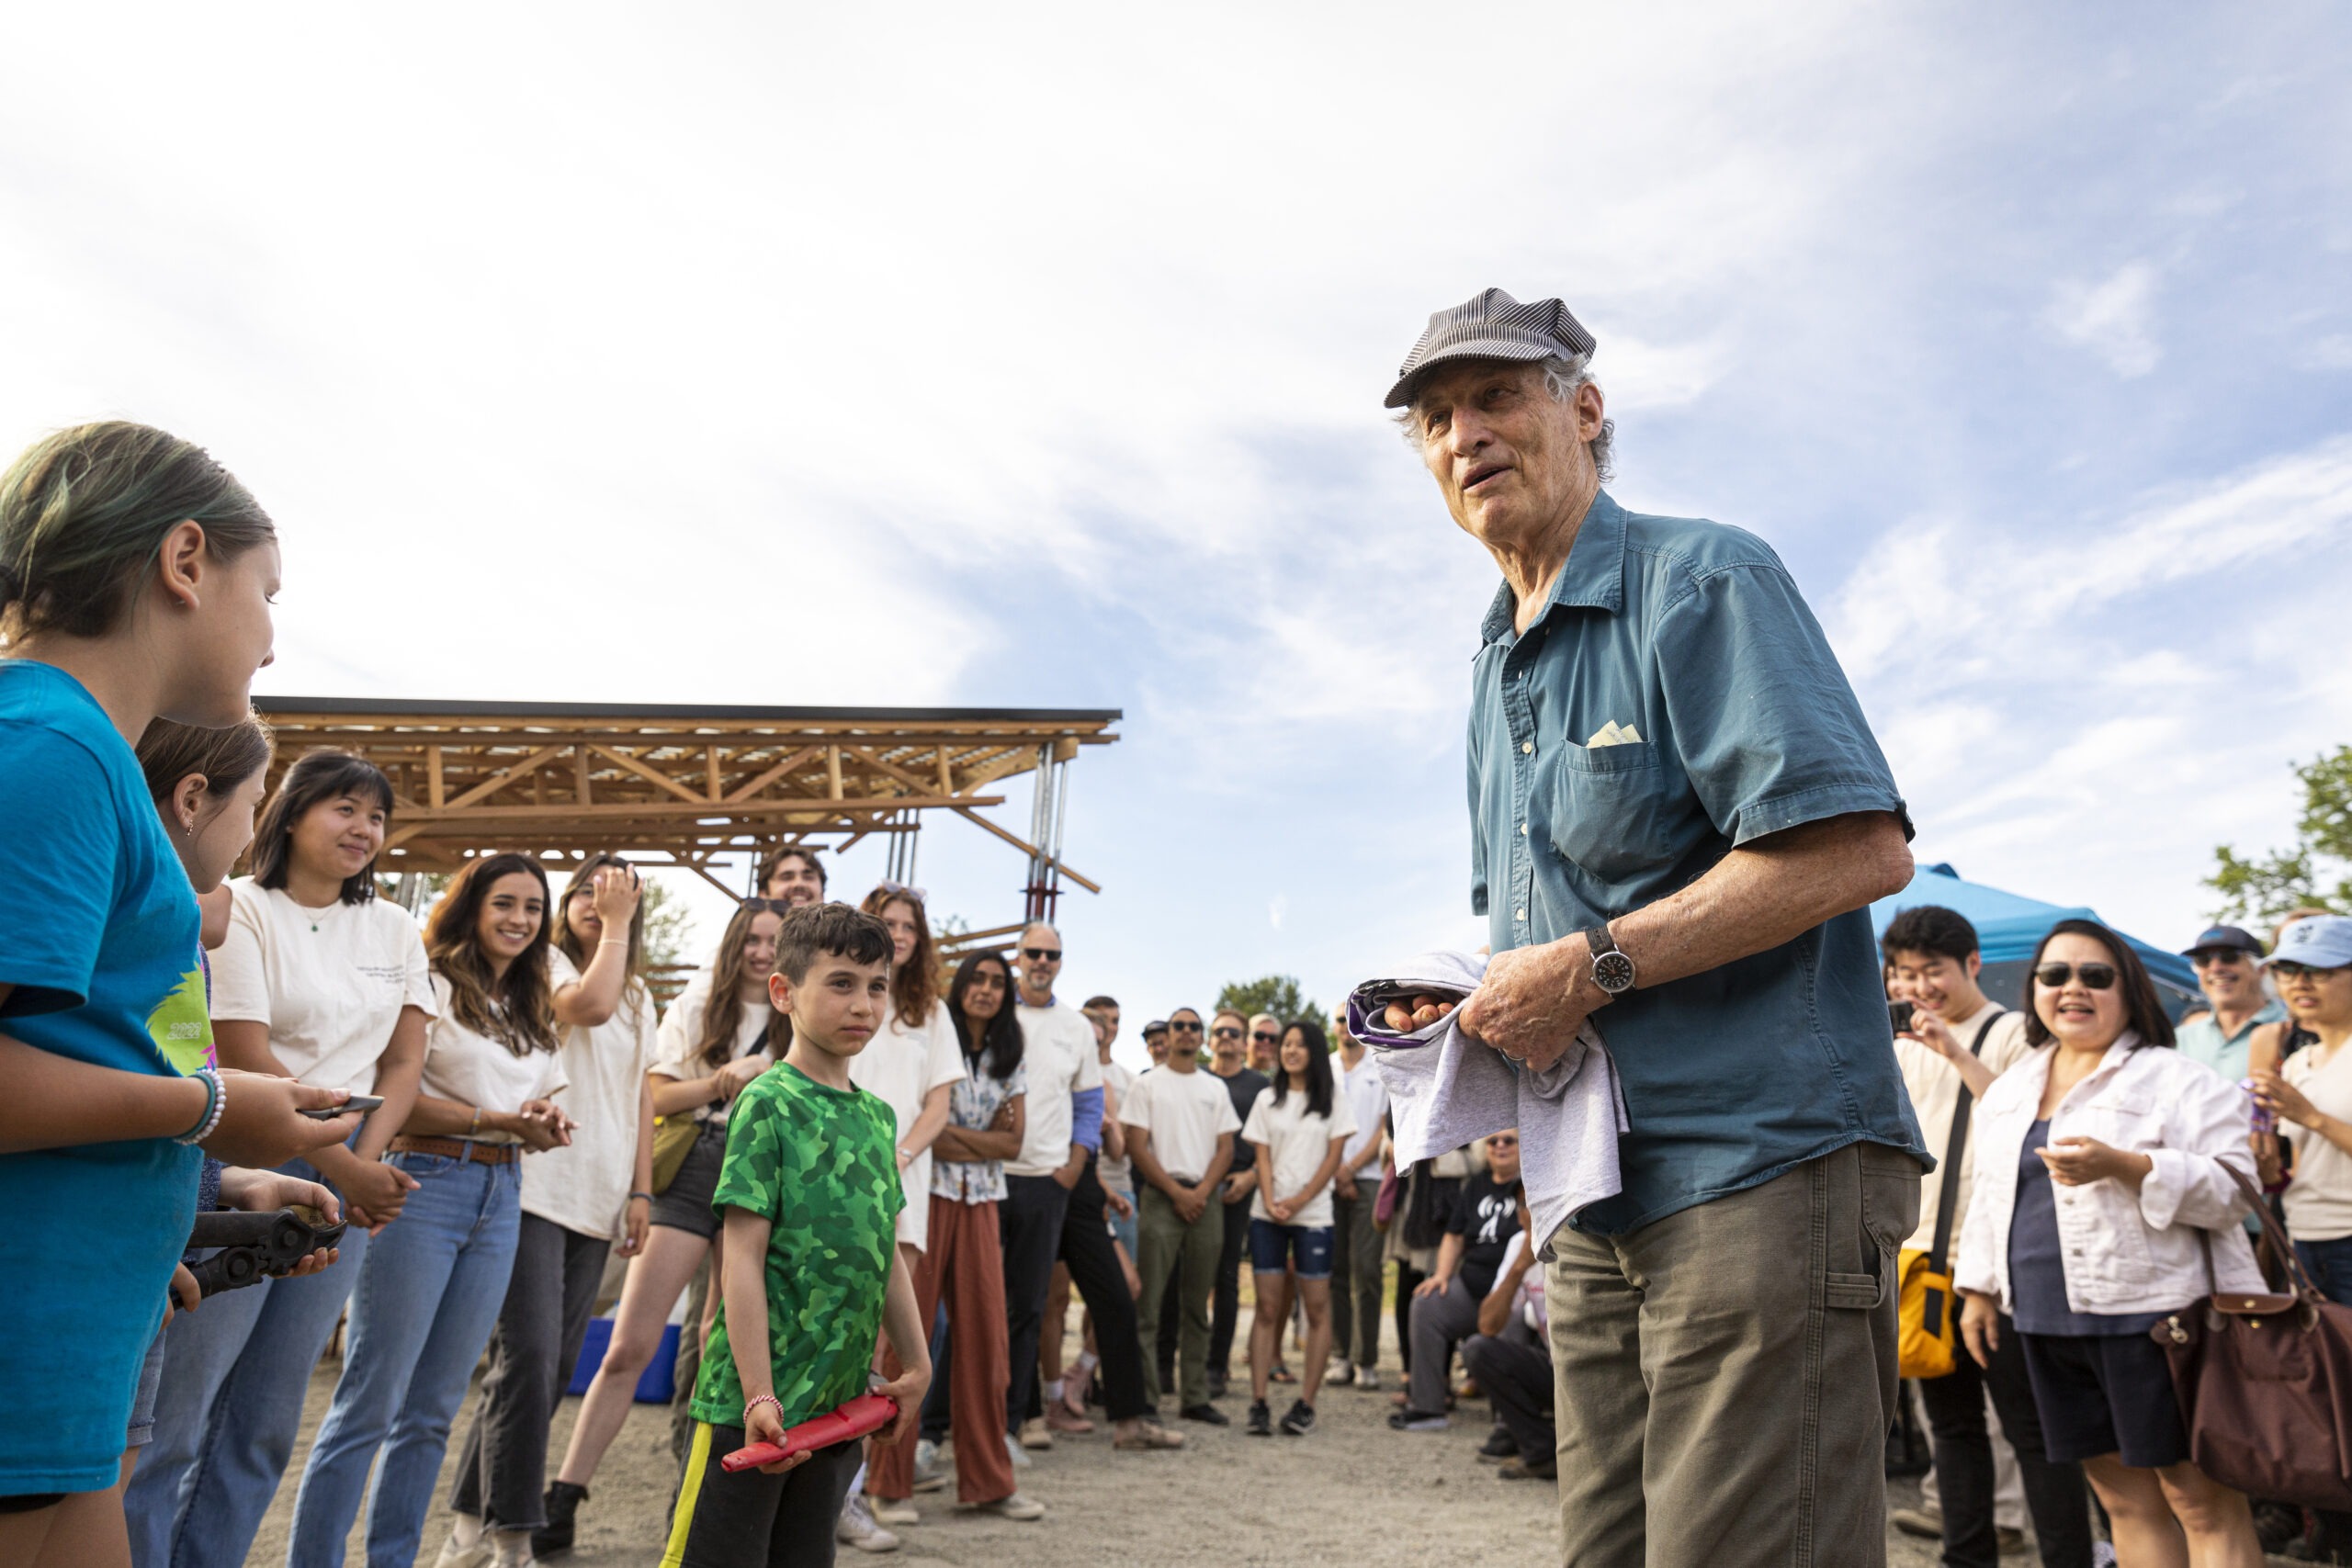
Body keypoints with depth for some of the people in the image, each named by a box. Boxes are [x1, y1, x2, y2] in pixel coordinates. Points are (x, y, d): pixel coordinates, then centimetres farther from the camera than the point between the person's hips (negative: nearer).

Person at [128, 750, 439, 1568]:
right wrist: (344, 1171, -12)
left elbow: (404, 1061, 9)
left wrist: (368, 1165, -6)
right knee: (175, 1418, -4)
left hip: (349, 1177, 5)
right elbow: (248, 1061, -11)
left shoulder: (394, 929, 13)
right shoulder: (239, 909, -4)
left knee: (265, 1429, 10)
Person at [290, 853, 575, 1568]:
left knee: (435, 1407, 12)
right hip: (426, 1185, -7)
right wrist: (496, 1120, -18)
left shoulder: (534, 1013, 17)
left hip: (502, 1198, 7)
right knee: (370, 1401, -3)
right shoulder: (432, 987, -5)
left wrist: (544, 1127, -4)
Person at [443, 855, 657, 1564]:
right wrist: (613, 926, -10)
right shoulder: (544, 964, 0)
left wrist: (641, 1191, 10)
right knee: (529, 1355, -13)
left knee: (556, 1364, 8)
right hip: (534, 1188, -6)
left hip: (597, 1202, 6)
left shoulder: (639, 998, 18)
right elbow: (589, 1003, -22)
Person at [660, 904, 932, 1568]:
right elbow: (742, 1260, -14)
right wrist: (758, 1396, -18)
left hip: (839, 1403, 7)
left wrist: (917, 1366, 17)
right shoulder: (768, 1103, -11)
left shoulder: (878, 1116, 10)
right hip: (755, 1405, -7)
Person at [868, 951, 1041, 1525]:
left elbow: (1012, 1143, 7)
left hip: (980, 1204, 4)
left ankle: (986, 1481, 14)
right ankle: (891, 1484, 6)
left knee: (984, 1334, 3)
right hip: (924, 1196, -4)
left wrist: (952, 1135, -6)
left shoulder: (1009, 1062, 15)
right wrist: (983, 1137, -7)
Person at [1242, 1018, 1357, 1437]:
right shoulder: (1267, 1099, 9)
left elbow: (1333, 1157, -2)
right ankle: (1259, 1403, 1)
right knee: (1267, 1307, 0)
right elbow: (1262, 1156, 4)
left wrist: (1298, 1201, -10)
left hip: (1314, 1215, -1)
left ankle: (1305, 1404, 5)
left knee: (1318, 1309, -1)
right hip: (1267, 1215, 1)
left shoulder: (1333, 1100, 3)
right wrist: (1270, 1202, -11)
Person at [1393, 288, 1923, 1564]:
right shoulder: (1495, 672, 18)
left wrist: (1591, 967, -19)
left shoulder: (1702, 582, -7)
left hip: (1760, 1162, -8)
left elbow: (1862, 848, -19)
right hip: (1595, 1200, 8)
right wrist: (1484, 1006, 5)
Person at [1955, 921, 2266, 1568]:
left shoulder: (2176, 1080, -3)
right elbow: (1989, 1196, 21)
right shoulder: (2008, 1091, 16)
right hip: (2048, 1323, 6)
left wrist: (2122, 1165, -24)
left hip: (2152, 1315, -5)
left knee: (2203, 1501, -1)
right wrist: (1979, 1288, 16)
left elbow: (2230, 1189, -11)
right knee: (2125, 1499, 13)